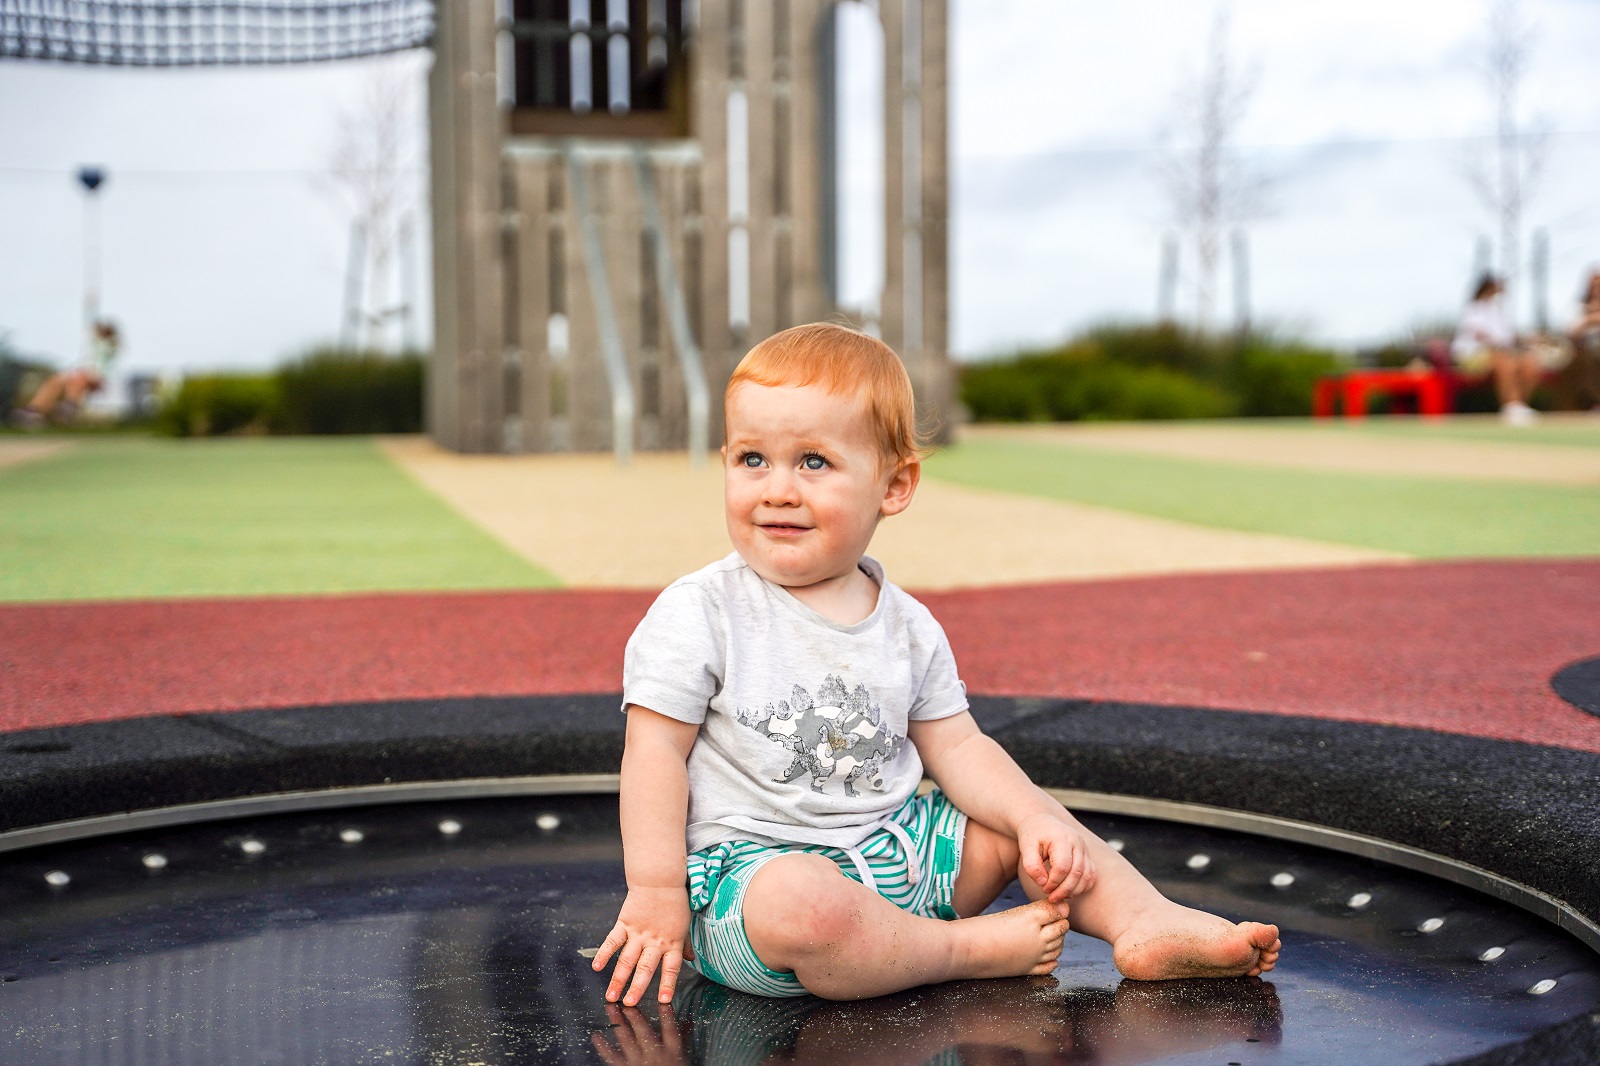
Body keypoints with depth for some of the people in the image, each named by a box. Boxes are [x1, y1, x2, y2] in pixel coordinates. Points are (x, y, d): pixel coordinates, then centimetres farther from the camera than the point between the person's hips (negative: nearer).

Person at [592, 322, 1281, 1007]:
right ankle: (973, 947, -17)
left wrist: (1033, 817, -7)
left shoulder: (907, 627, 6)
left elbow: (955, 746, 10)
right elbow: (656, 750, -9)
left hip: (889, 846, 6)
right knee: (795, 903, -37)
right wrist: (655, 895, -14)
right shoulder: (699, 613, -9)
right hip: (747, 864, -6)